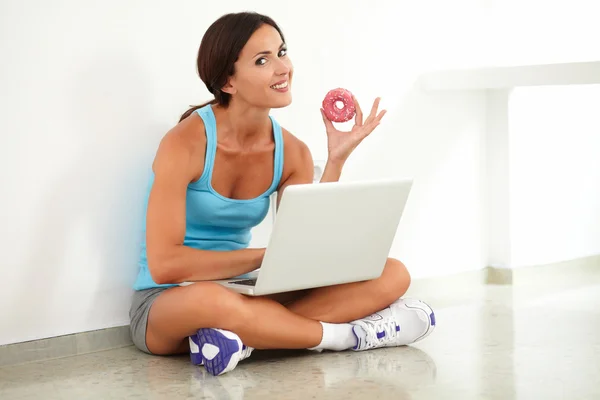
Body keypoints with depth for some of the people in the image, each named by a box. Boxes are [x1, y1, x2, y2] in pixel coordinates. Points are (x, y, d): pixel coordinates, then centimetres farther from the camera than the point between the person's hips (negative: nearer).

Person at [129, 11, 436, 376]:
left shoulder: (292, 153, 0)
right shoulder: (186, 142, -17)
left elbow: (306, 252, -7)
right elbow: (163, 264, -23)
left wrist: (336, 160, -11)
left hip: (243, 294, 6)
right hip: (167, 304, -6)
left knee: (392, 275, -10)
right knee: (211, 300, -44)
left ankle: (245, 337, -26)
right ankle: (351, 336, -20)